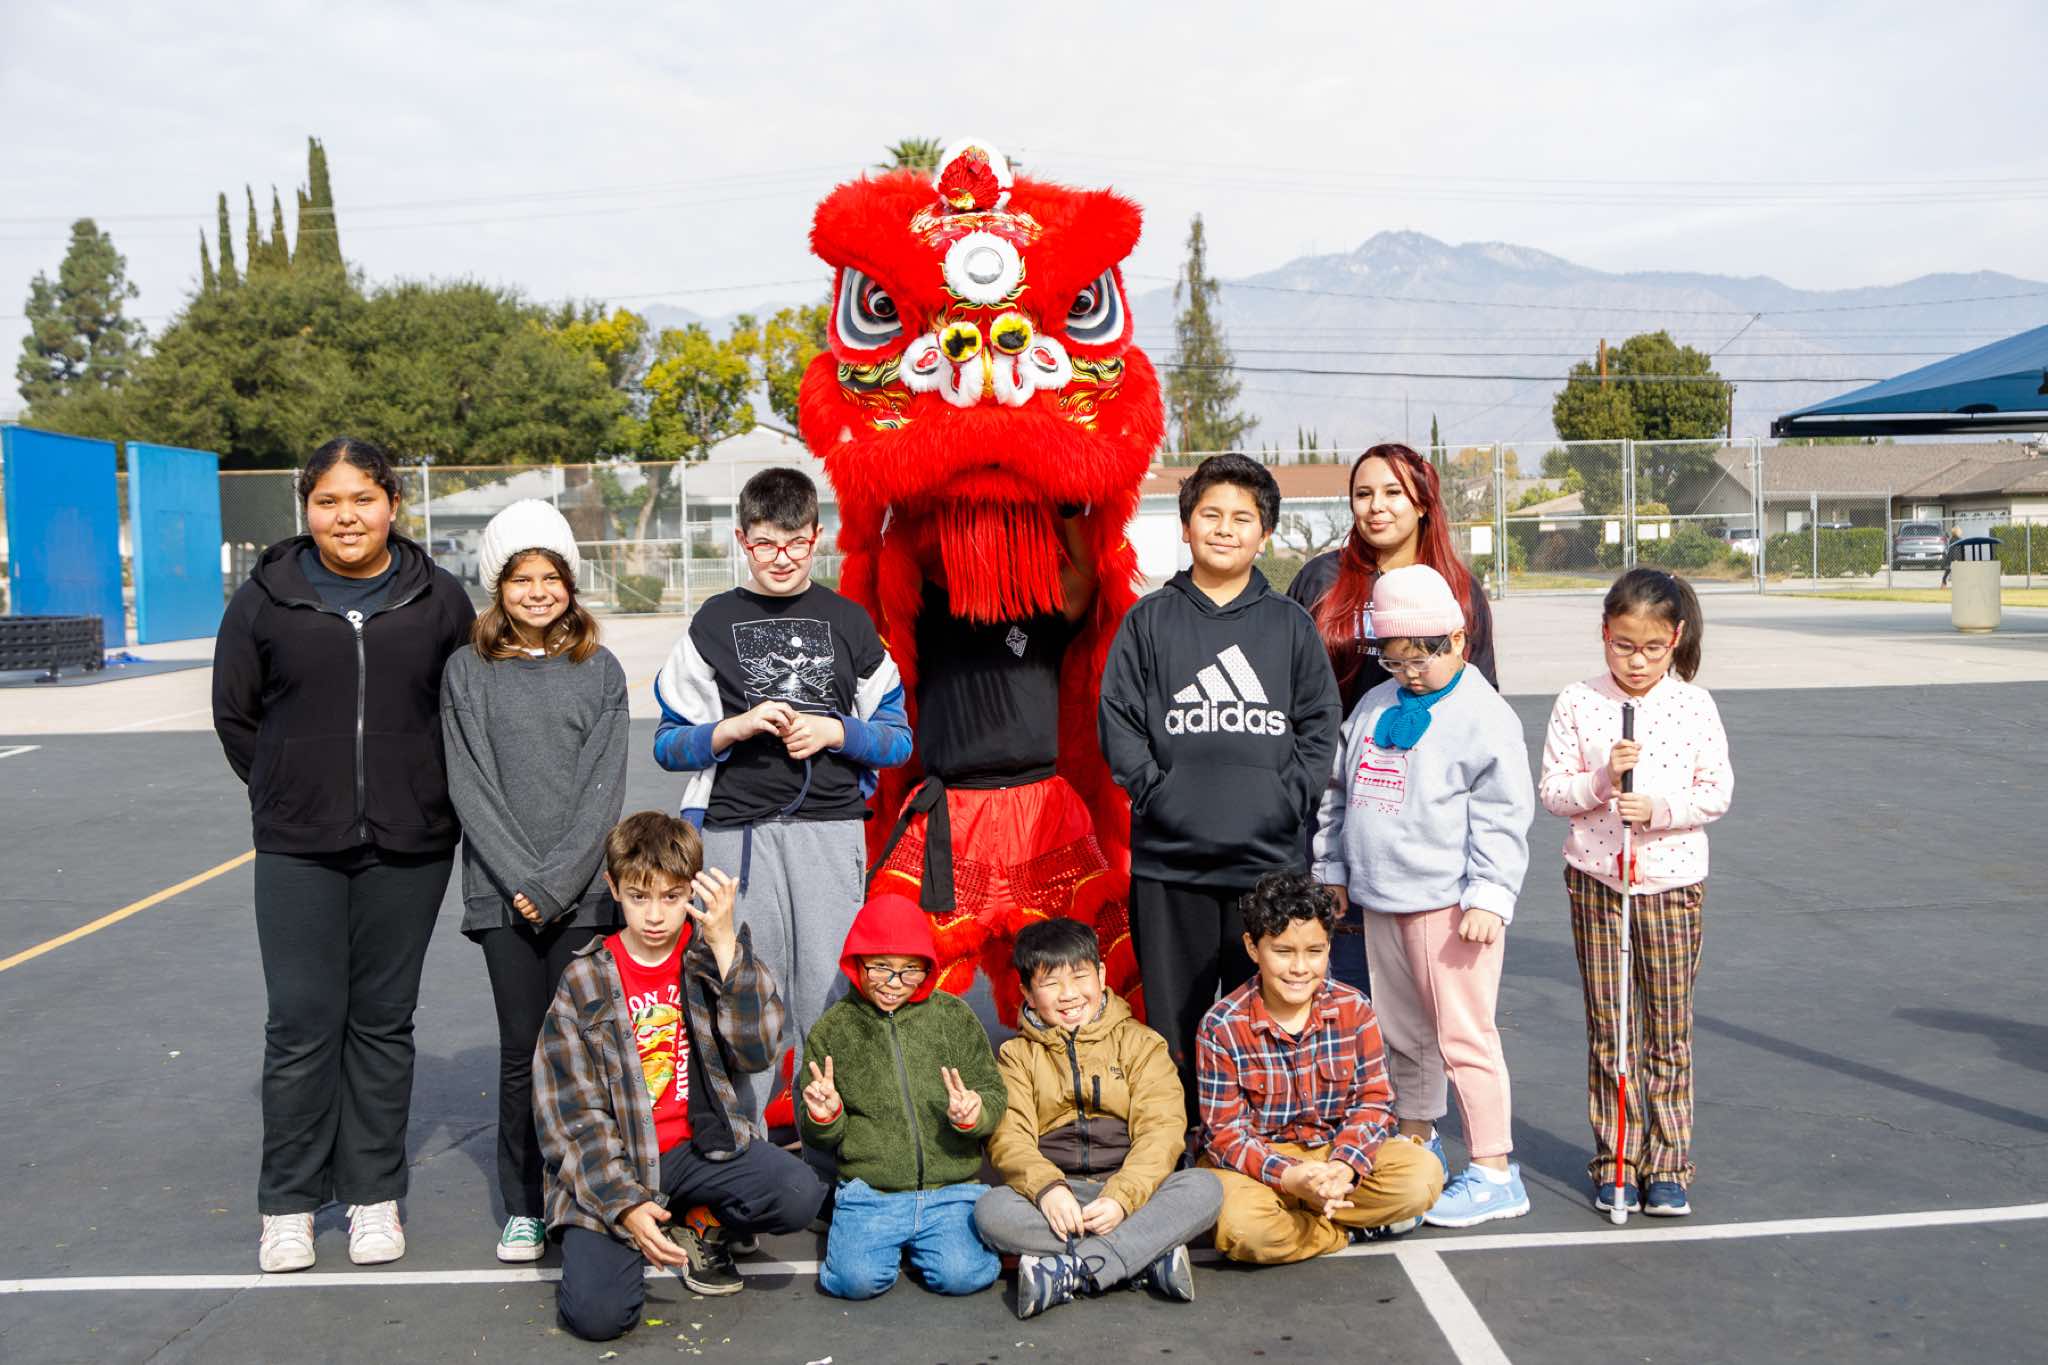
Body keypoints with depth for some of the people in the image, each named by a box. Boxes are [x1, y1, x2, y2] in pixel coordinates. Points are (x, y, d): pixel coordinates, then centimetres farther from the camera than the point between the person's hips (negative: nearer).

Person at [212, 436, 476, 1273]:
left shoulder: (438, 599, 2)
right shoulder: (266, 599, 2)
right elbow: (235, 716, 10)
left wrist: (427, 796, 6)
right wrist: (294, 795, 8)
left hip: (410, 849, 0)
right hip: (298, 850, 0)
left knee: (384, 1021, 9)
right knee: (302, 1023, 1)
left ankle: (374, 1193, 21)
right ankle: (288, 1203, 16)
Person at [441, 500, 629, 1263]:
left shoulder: (599, 670, 6)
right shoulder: (468, 671, 5)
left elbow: (603, 786, -1)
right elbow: (471, 787, 0)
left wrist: (556, 883, -10)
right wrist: (522, 881, -9)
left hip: (584, 890, 0)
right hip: (503, 892, 0)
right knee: (522, 1049, 3)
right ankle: (524, 1208, 16)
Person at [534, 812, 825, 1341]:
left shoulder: (712, 954, 2)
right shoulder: (584, 980, -4)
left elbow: (756, 1050, -11)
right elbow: (571, 1111, -6)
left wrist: (724, 944, -18)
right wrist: (624, 1205, -17)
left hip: (700, 1145, 2)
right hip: (613, 1162, -2)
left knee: (799, 1193, -25)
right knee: (596, 1313, -22)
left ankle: (702, 1227, 6)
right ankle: (621, 1236, 13)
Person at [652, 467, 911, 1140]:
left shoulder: (849, 622, 11)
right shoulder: (714, 623, 8)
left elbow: (897, 738, 12)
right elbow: (670, 743, 7)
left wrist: (835, 732, -6)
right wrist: (739, 726, -10)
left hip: (831, 831, 1)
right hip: (738, 832, -1)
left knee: (829, 994, -2)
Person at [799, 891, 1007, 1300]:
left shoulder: (954, 1016, 6)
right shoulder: (832, 1030, 6)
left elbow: (995, 1097, 8)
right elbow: (818, 1138, 12)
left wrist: (974, 1113, -16)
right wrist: (824, 1116, -12)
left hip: (951, 1191, 0)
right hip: (869, 1194, 0)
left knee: (962, 1275, -24)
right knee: (858, 1279, -24)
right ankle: (890, 1240, 9)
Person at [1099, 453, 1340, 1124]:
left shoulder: (1291, 625, 11)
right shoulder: (1148, 621, 8)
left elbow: (1321, 723, 8)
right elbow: (1117, 719, 3)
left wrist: (1291, 796, -5)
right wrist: (1156, 791, -7)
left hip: (1272, 859, 1)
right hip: (1170, 861, 0)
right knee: (1175, 1025, 5)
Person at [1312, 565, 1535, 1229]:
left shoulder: (1483, 716, -9)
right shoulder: (1374, 707, 12)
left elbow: (1501, 817, -12)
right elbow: (1338, 791, 20)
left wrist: (1488, 898, -18)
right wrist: (1333, 870, 19)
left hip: (1450, 904, -7)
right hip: (1381, 899, 7)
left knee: (1463, 1033, -6)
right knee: (1401, 1029, 18)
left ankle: (1494, 1172, 2)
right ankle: (1415, 1141, 35)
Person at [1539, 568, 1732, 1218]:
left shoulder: (1695, 705, -1)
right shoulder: (1577, 702, -2)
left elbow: (1717, 792, -1)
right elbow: (1552, 792, -3)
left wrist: (1658, 808, -17)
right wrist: (1602, 780, -21)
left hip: (1674, 878, 0)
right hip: (1595, 877, 0)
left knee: (1670, 1033, 6)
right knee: (1608, 1030, 6)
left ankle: (1668, 1164, 17)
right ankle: (1614, 1161, 17)